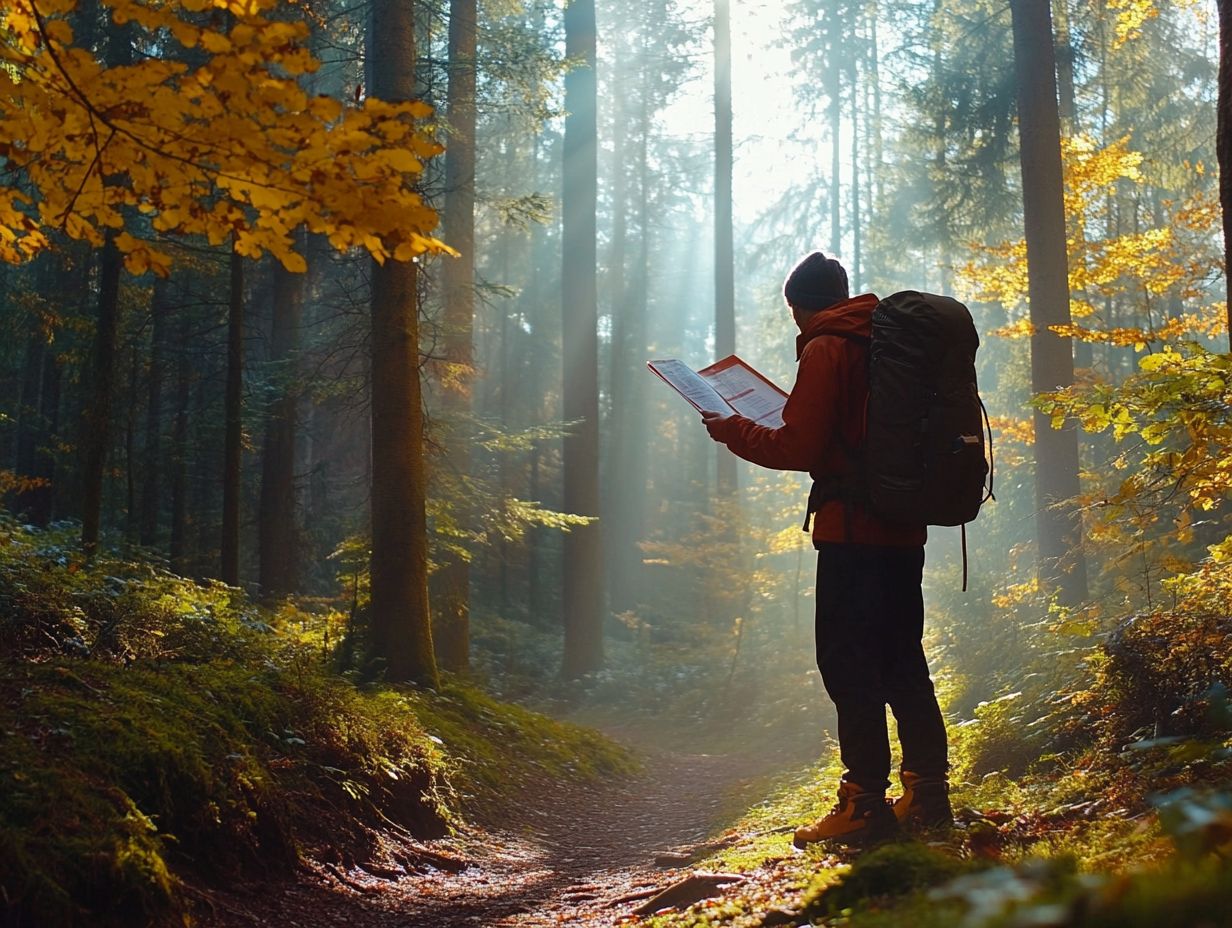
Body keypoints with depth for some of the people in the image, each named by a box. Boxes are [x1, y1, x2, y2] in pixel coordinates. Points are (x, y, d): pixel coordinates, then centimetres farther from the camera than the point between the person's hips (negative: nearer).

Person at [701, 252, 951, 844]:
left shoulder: (825, 350, -8)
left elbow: (798, 448, -12)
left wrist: (732, 431, 2)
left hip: (851, 531, -8)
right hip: (903, 528, 8)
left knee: (849, 663, -4)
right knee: (901, 661, 14)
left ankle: (865, 803, -4)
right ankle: (927, 794, 18)